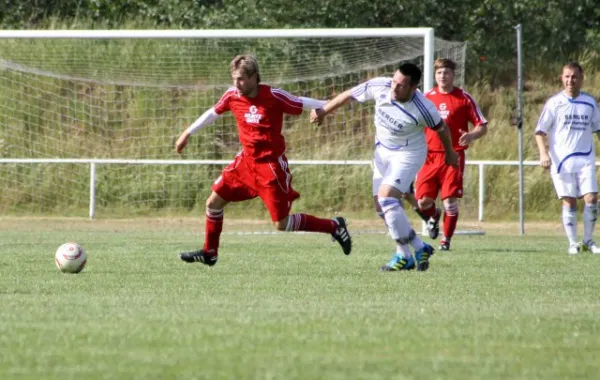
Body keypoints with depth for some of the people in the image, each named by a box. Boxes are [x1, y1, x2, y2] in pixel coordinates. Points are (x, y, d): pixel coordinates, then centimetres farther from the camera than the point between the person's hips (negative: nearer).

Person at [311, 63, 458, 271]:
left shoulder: (423, 109, -29)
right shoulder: (379, 86, -19)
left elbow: (441, 128, -9)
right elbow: (349, 95, -2)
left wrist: (450, 152, 9)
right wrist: (323, 111, 9)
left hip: (408, 154, -6)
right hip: (383, 151, 6)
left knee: (386, 197, -23)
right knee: (382, 206, 4)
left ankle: (419, 248, -15)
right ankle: (404, 256, 13)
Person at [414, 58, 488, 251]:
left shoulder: (464, 98, 1)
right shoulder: (427, 97, 10)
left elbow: (482, 126, 2)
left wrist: (471, 135, -19)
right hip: (430, 156, 3)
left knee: (450, 200, -9)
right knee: (423, 201, -4)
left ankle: (446, 240, 7)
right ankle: (434, 216, 31)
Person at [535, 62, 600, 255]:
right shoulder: (554, 103, -2)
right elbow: (540, 131, -2)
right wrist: (543, 153, -15)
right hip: (561, 160, -2)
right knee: (569, 202, -1)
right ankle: (572, 243, 8)